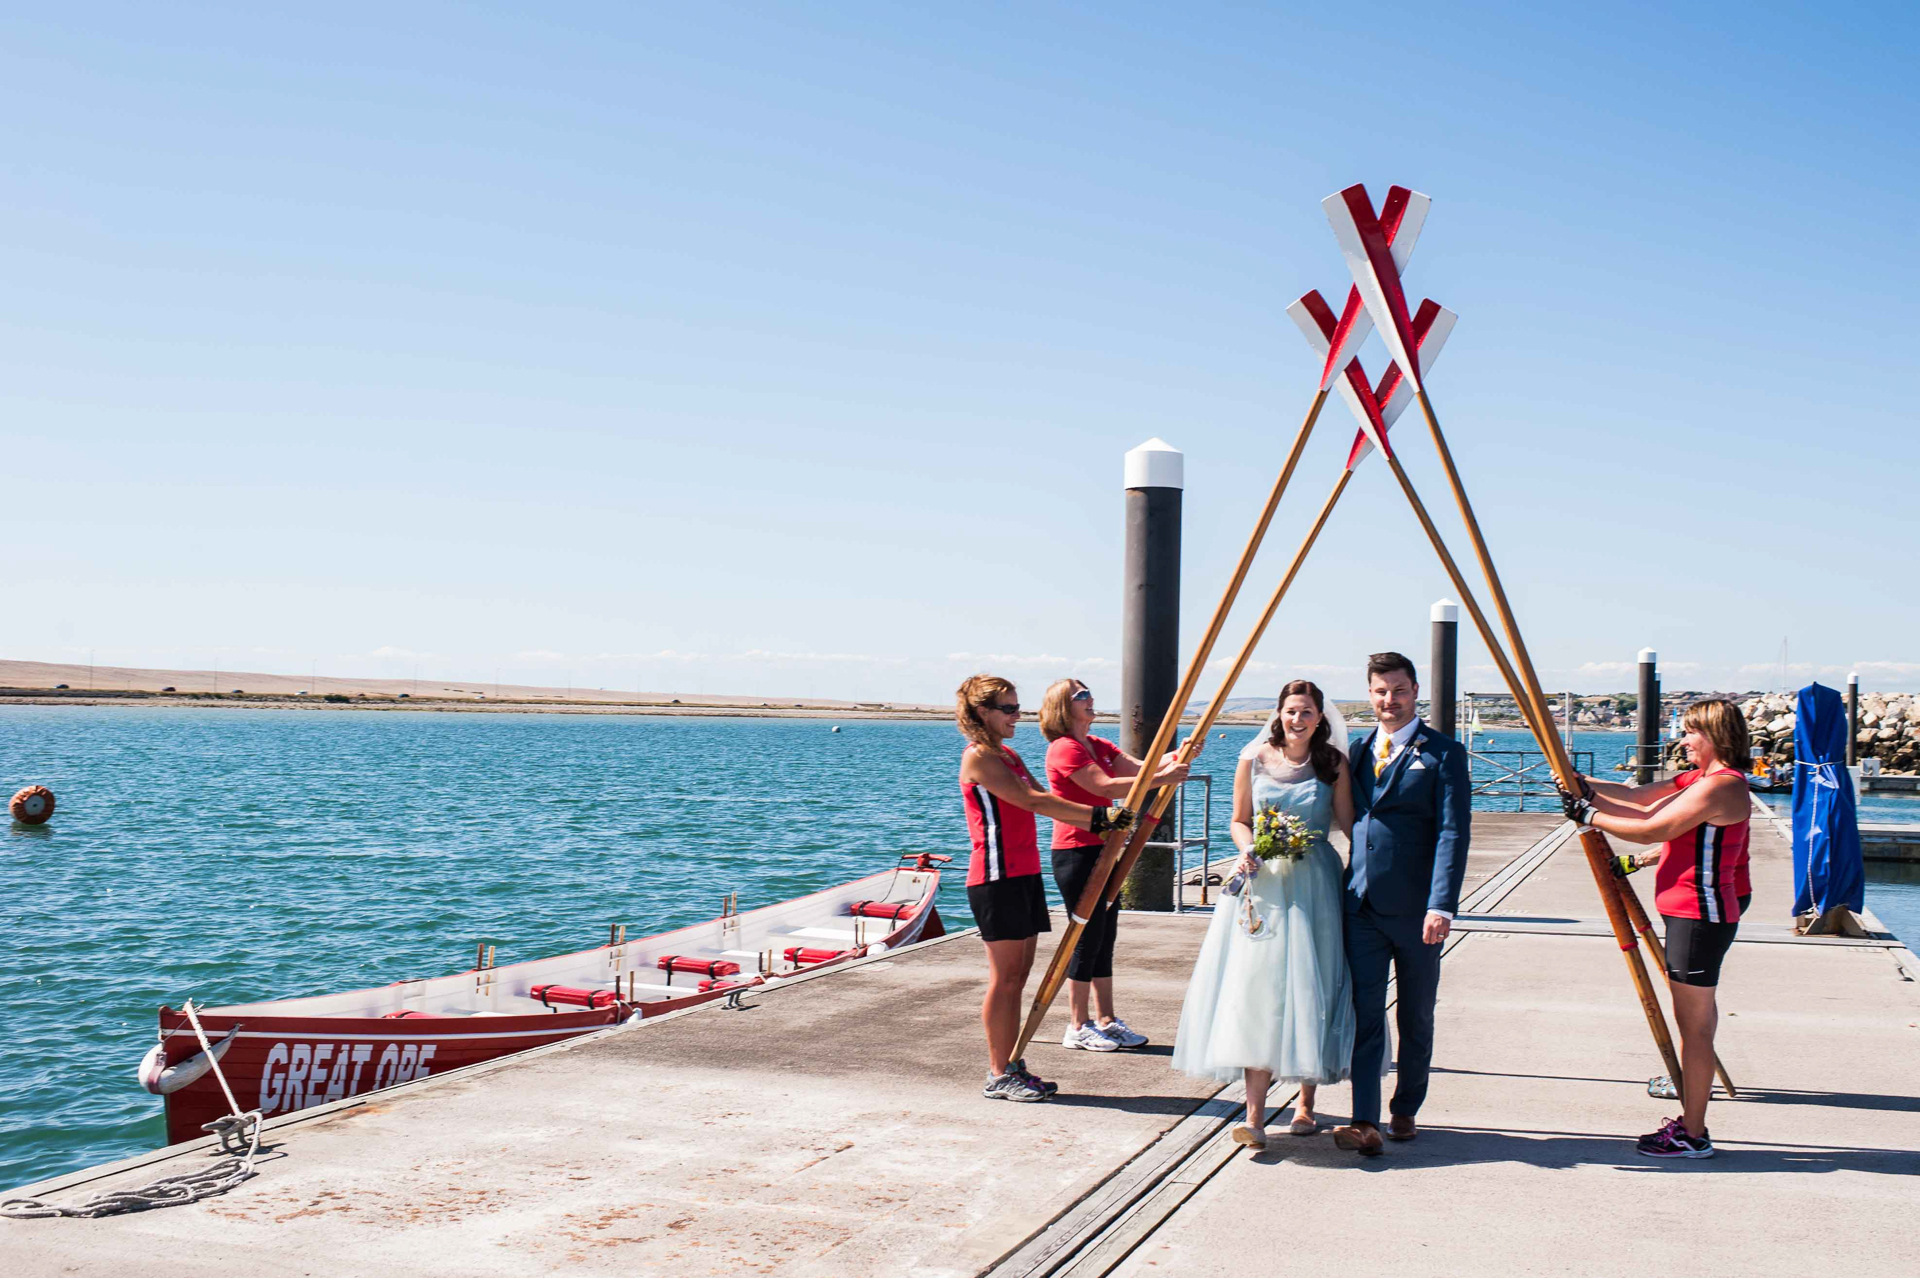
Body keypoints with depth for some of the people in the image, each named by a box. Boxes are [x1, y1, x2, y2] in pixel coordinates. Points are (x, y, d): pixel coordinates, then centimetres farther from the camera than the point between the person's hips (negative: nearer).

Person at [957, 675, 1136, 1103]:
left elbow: (1044, 802, 16)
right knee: (1005, 976, -5)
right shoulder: (978, 756, -11)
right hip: (996, 878, -9)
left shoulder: (1007, 755, 19)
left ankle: (1012, 1067, 16)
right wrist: (1097, 814, -20)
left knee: (1017, 975, 10)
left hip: (1024, 875, 9)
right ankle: (998, 1075, 1)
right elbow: (1033, 802, -18)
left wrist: (1096, 824, 3)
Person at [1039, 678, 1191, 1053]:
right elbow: (1107, 787, -23)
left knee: (1104, 939, 12)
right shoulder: (1064, 749, -14)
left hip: (1103, 850, 9)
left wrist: (1176, 757, -12)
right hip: (1076, 853, -9)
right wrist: (1160, 779, -24)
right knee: (1087, 938, -4)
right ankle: (1078, 1027, 4)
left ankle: (1107, 1021, 19)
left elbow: (1139, 767, 5)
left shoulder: (1098, 746, 16)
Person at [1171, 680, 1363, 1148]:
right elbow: (1239, 820, 11)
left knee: (1310, 990, 3)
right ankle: (1255, 1115, -10)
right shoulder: (1254, 758, 3)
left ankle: (1306, 1103, 20)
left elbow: (1350, 823, 5)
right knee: (1256, 989, -9)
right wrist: (1248, 852, -8)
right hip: (1263, 882, 0)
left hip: (1315, 886, 0)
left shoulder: (1333, 764, 3)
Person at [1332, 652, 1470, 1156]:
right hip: (1362, 905, 4)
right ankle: (1365, 1122, -8)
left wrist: (1442, 905, -23)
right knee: (1365, 1015, -4)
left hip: (1415, 910, -3)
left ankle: (1405, 1111, 25)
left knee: (1416, 1017, 10)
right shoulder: (1358, 751, 13)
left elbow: (1453, 832, -13)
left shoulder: (1443, 753, -5)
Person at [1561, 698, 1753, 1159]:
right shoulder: (1699, 780, 16)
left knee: (1694, 1024, -5)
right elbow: (1638, 798, 12)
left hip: (1700, 914, -10)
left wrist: (1589, 815, -12)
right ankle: (1691, 1120, 23)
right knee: (1694, 1018, 15)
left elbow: (1652, 830, -20)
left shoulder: (1720, 786, -17)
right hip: (1690, 912, 10)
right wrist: (1584, 787, 1)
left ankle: (1692, 1136, 0)